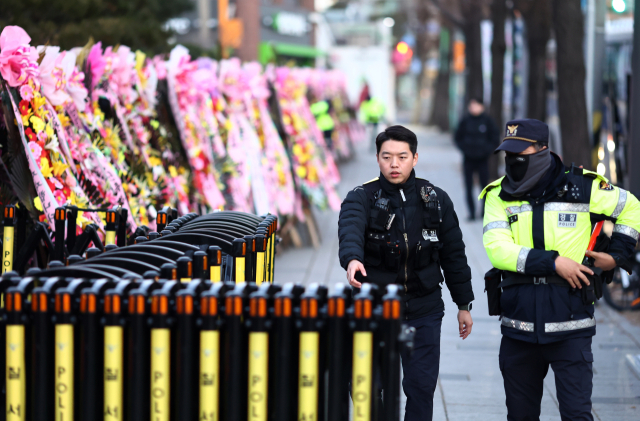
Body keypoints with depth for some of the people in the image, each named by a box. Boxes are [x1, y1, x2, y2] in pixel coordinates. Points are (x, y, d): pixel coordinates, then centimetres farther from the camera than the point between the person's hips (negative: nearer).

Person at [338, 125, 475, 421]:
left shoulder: (436, 200, 5)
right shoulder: (363, 198, -4)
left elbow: (454, 254, 12)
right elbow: (350, 231, -27)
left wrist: (464, 304, 13)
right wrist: (352, 260, -49)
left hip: (424, 311, 1)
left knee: (421, 387, 0)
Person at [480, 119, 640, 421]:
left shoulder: (583, 188, 0)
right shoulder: (499, 195, 3)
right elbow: (497, 250, -12)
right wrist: (553, 263, -17)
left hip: (569, 327, -2)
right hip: (518, 326, 3)